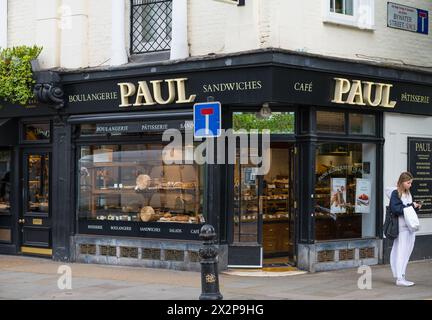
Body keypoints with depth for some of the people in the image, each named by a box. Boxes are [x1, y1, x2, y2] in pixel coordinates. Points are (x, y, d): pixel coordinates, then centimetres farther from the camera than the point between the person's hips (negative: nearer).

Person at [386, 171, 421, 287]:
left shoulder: (408, 194, 15)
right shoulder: (395, 194, -8)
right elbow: (395, 209, -20)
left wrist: (416, 207, 1)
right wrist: (410, 206, -16)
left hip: (410, 227, 8)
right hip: (401, 227, -8)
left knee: (407, 252, 8)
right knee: (401, 252, -7)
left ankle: (401, 277, 12)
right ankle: (400, 278, -5)